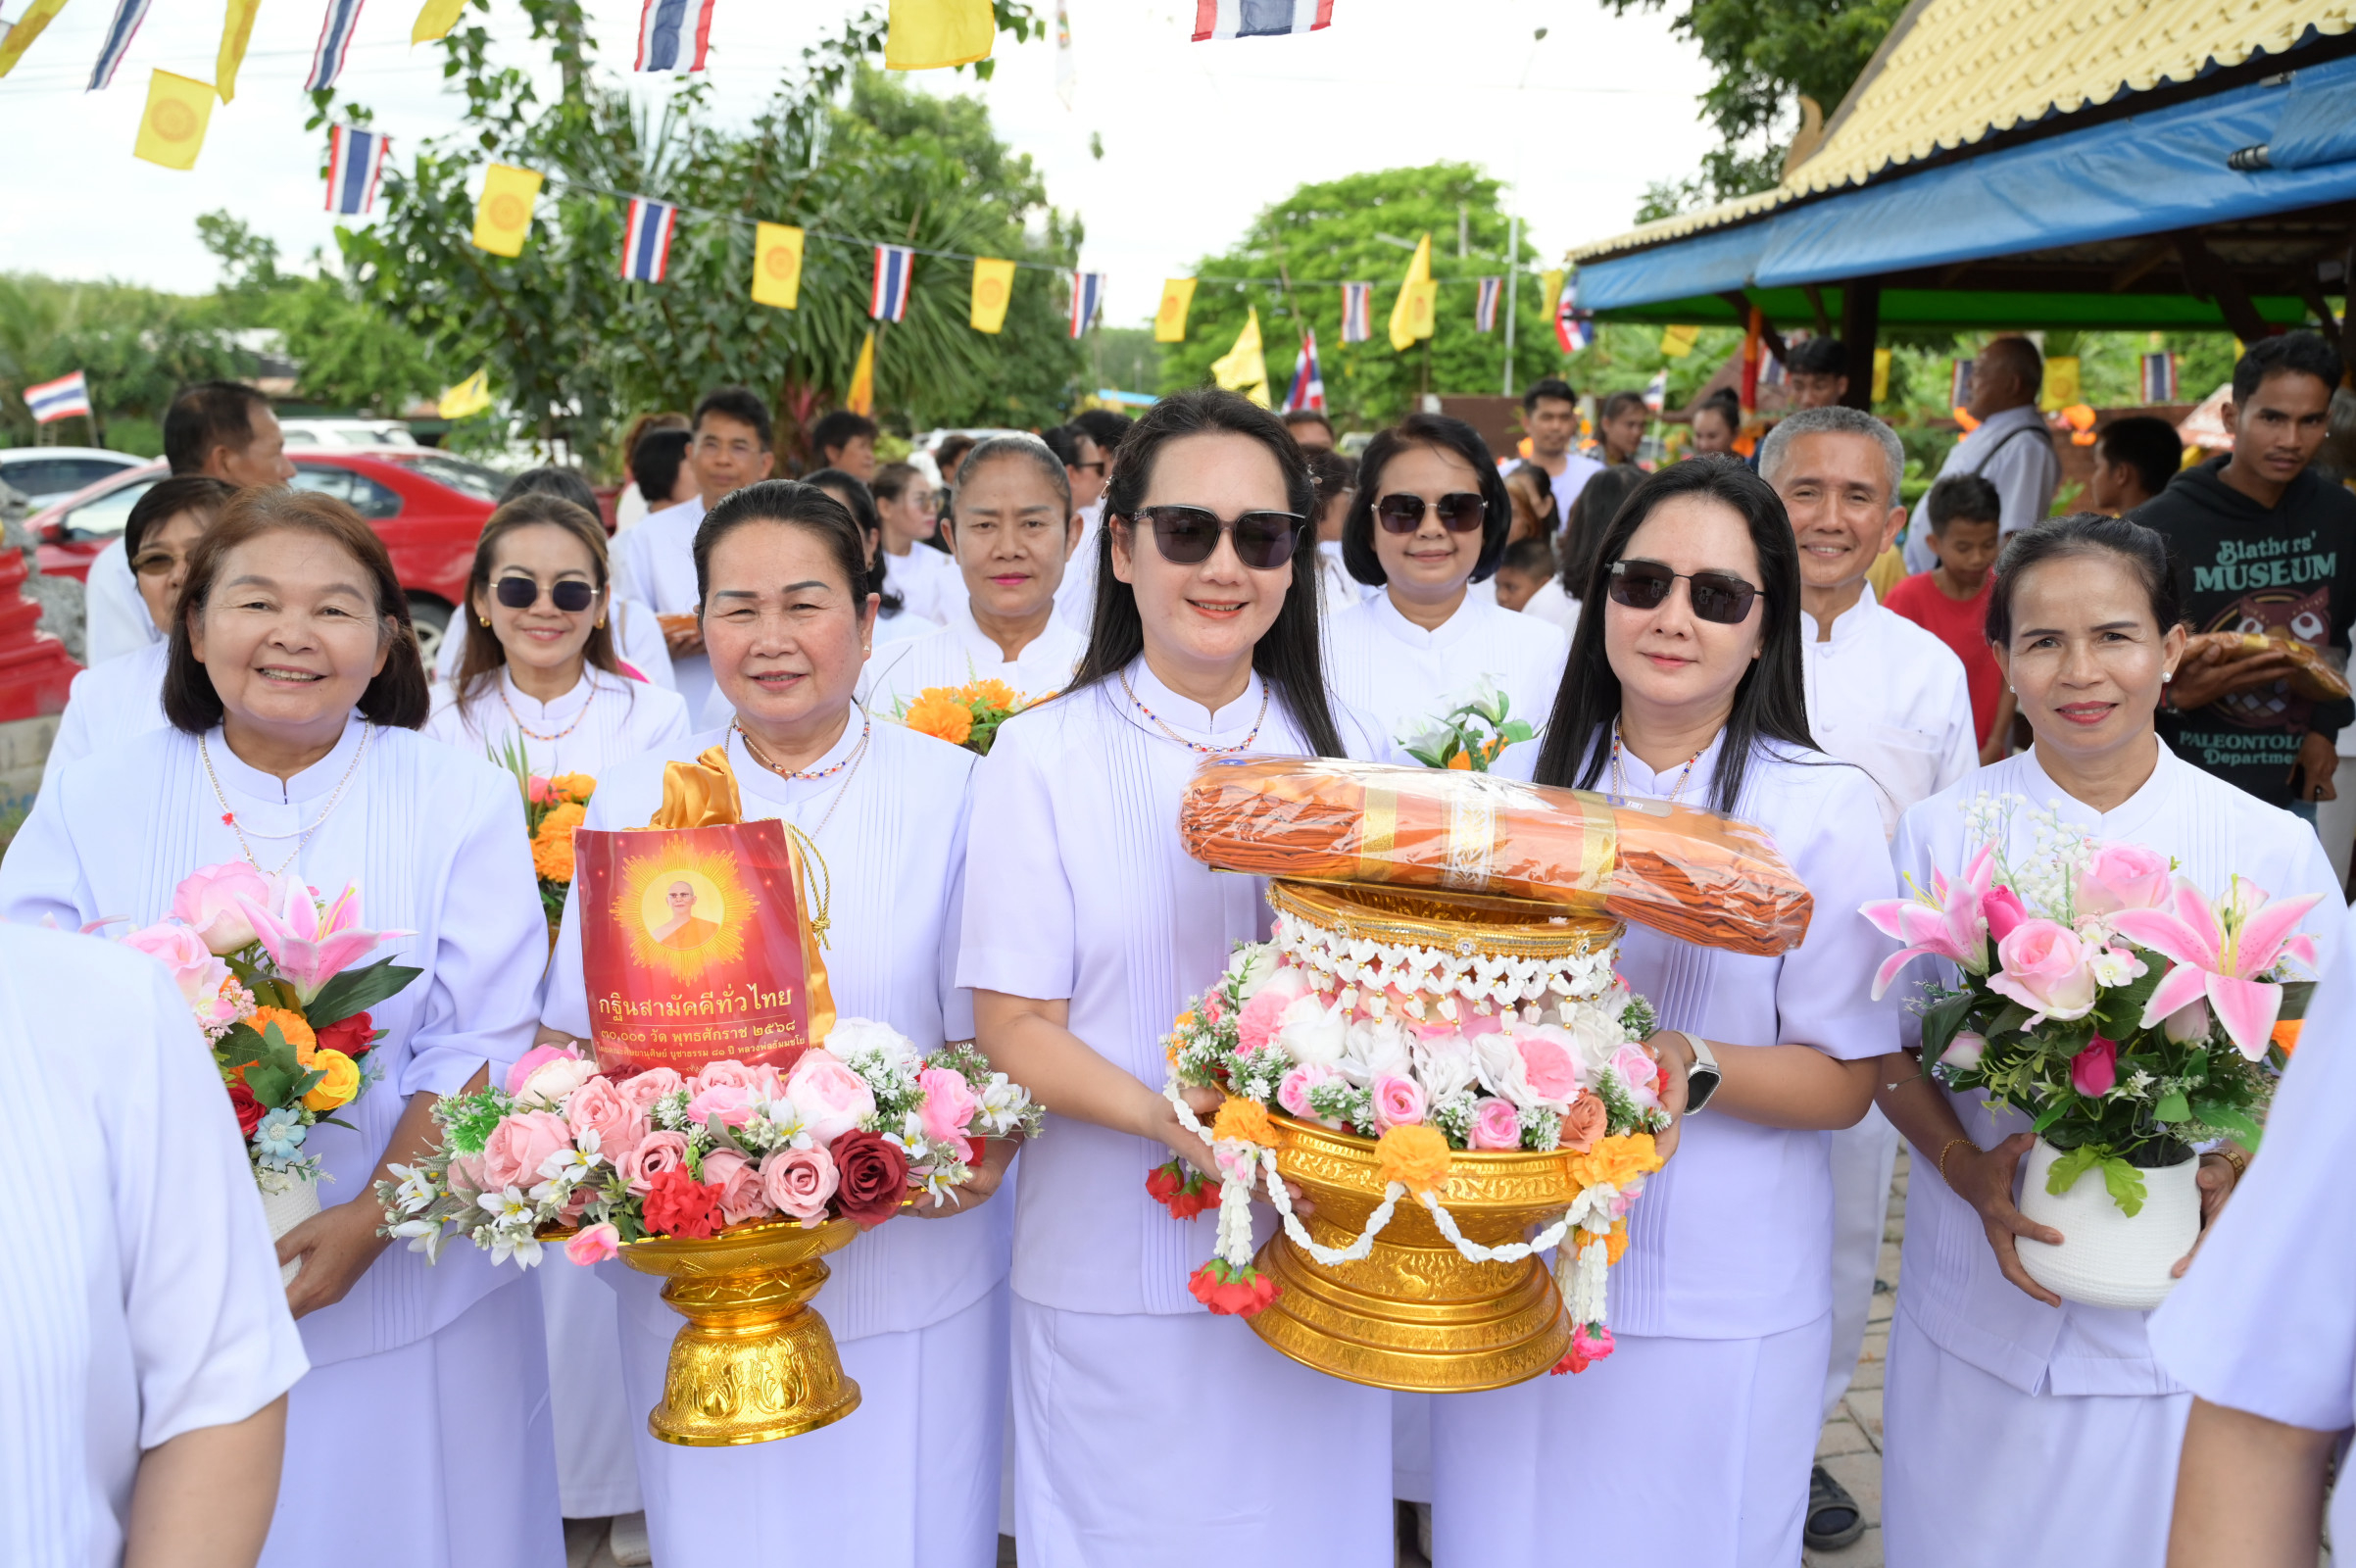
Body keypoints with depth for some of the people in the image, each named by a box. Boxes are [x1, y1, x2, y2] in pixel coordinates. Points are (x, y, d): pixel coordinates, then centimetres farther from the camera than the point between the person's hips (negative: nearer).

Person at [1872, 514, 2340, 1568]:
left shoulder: (2271, 849, -3)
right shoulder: (1942, 834, -3)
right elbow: (1891, 1052, 1)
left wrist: (2245, 1172, -15)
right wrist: (1967, 1168, -16)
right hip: (1982, 1307, 0)